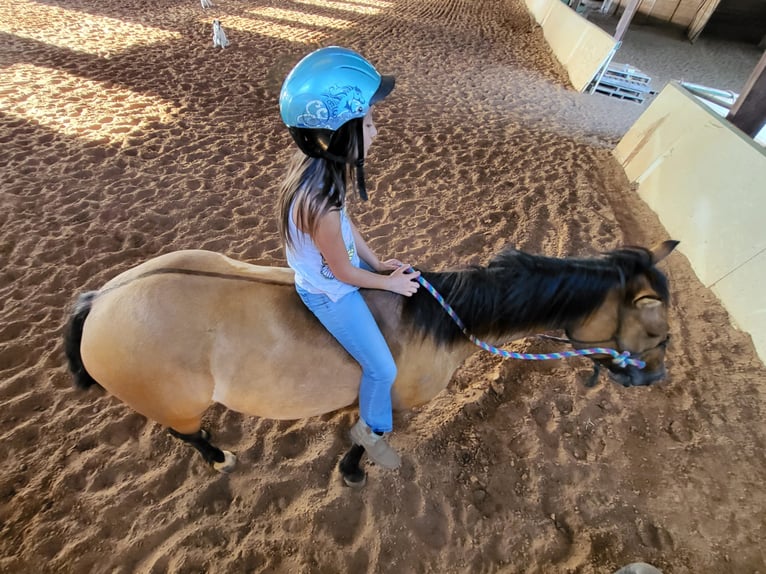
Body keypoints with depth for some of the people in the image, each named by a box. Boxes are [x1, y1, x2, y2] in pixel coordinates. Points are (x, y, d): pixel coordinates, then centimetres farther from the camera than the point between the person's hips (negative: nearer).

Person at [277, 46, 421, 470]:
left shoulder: (318, 164, -12)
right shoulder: (319, 203, -38)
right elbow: (343, 273, -24)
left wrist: (380, 263, 2)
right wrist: (390, 281, -8)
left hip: (340, 267, 9)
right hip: (331, 292, -9)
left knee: (410, 285, 26)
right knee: (382, 369, 6)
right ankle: (370, 430, 40)